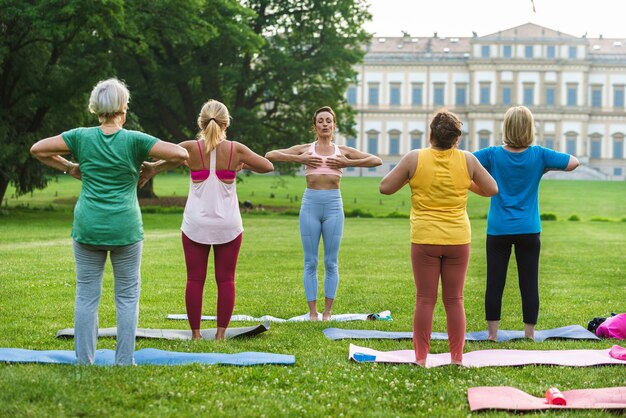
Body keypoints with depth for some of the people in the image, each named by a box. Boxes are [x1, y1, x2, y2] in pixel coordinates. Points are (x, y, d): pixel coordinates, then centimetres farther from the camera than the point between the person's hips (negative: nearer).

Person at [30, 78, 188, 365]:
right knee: (127, 296, 7)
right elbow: (180, 154, -10)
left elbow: (38, 149, 5)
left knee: (86, 295, 8)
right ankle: (124, 362, 7)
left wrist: (69, 168, 13)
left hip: (88, 227, 2)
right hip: (125, 229, -2)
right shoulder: (134, 140, -5)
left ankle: (84, 362, 9)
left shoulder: (81, 137, 1)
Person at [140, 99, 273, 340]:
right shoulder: (235, 150, -6)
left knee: (195, 280, 7)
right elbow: (267, 166, 4)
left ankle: (195, 333, 9)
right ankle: (221, 333, 7)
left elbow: (158, 164, 2)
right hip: (228, 225, 0)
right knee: (226, 280, 7)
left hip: (195, 225, 0)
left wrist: (149, 172, 23)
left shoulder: (190, 148, -8)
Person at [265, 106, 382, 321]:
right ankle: (313, 311, 7)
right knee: (310, 262, 1)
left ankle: (327, 311, 10)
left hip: (333, 206, 0)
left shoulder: (343, 151, 10)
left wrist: (347, 163, -6)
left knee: (331, 262, 3)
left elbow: (377, 160, 3)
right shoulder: (305, 149, 9)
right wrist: (299, 159, -8)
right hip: (310, 204, 0)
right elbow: (270, 155, 1)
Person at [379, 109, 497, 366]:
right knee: (454, 299, 8)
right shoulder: (467, 160, -4)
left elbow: (385, 188, -2)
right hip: (458, 239, 1)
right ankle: (457, 357, 10)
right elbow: (492, 189, 7)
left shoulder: (414, 159, -8)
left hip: (425, 239, -1)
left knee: (425, 299, 4)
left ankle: (421, 357, 5)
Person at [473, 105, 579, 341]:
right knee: (529, 284, 5)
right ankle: (529, 334, 9)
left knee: (494, 284, 5)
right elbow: (573, 163, -2)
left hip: (498, 230, 0)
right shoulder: (539, 155, -6)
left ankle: (492, 334, 8)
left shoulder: (493, 154, -7)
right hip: (528, 231, 0)